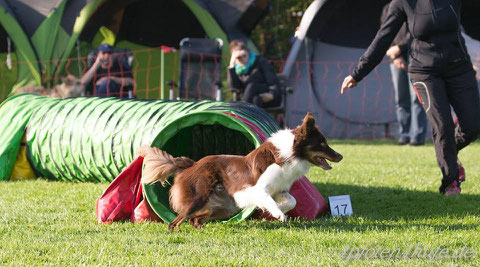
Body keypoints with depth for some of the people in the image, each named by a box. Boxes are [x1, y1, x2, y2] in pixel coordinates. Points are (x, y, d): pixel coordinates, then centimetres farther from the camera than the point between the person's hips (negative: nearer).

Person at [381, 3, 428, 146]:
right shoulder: (388, 9, 13)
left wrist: (399, 48, -16)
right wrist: (395, 57, -5)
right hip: (397, 60, 5)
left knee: (416, 98, -9)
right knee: (401, 99, 4)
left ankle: (417, 136, -9)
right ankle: (404, 135, 9)